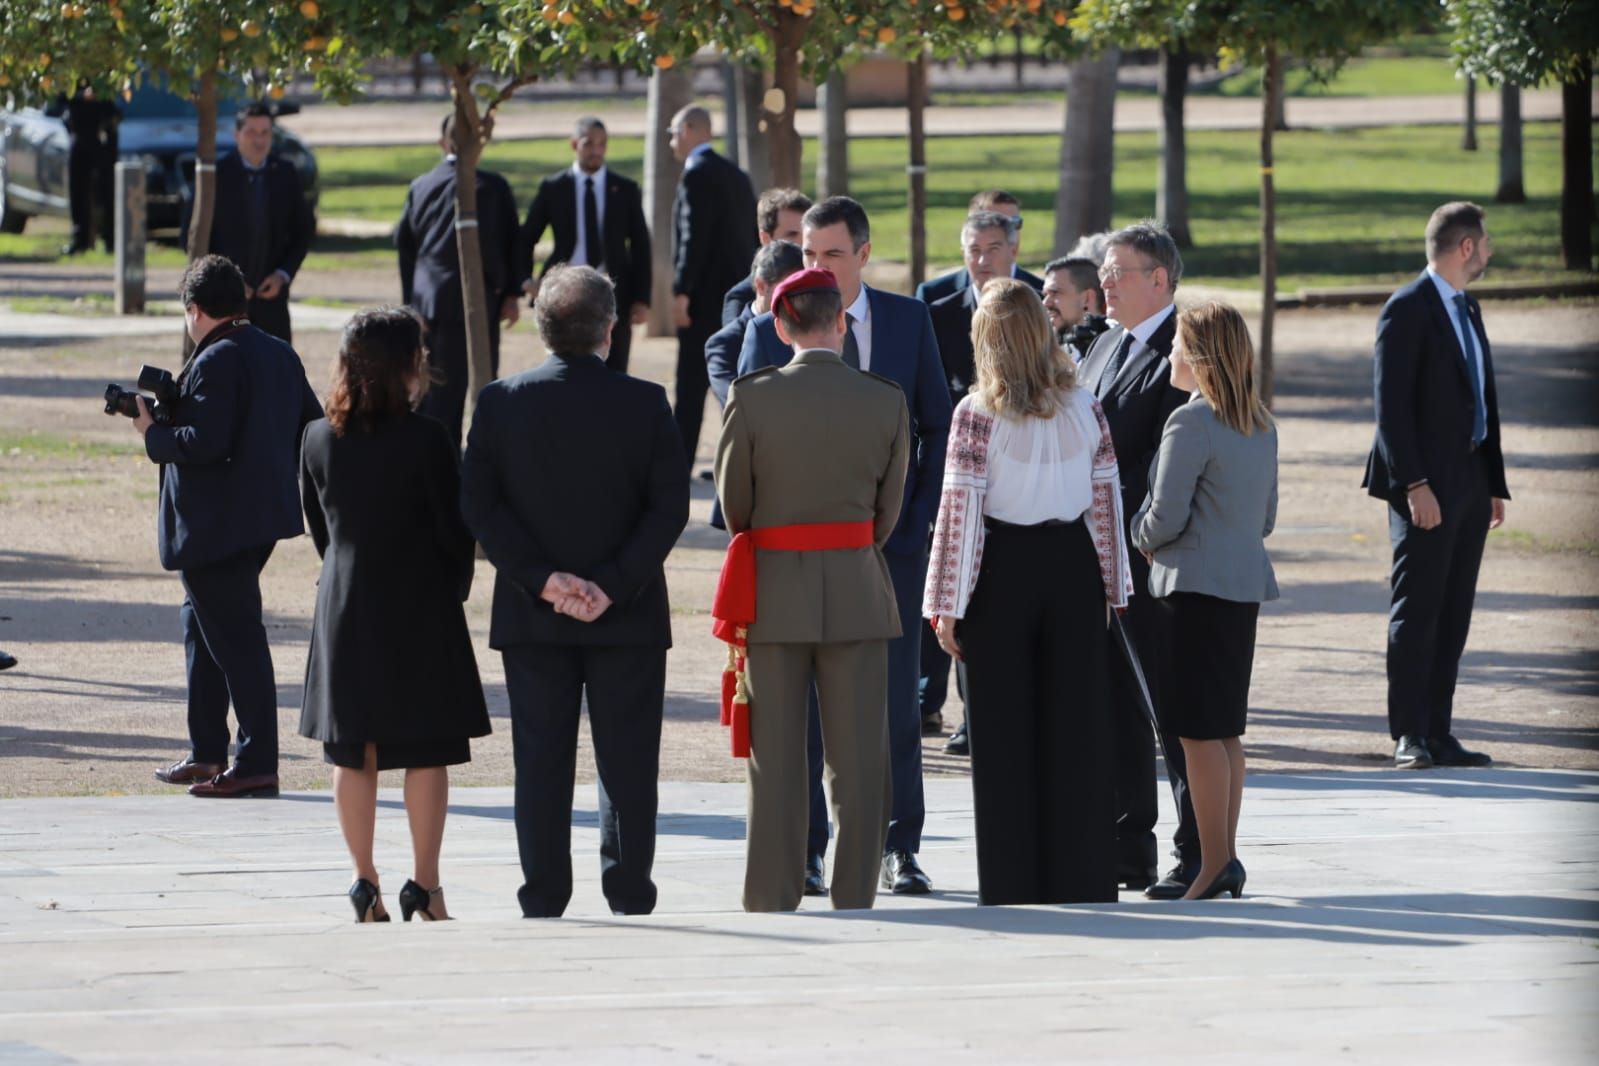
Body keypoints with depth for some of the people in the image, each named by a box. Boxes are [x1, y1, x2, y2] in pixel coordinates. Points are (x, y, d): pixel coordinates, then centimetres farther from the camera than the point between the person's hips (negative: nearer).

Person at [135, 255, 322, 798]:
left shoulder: (215, 362, -17)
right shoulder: (280, 355, 10)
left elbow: (206, 443, -25)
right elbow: (313, 426, 12)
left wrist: (153, 434, -10)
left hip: (216, 524, -10)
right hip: (265, 514, 10)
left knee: (236, 640, -6)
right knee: (202, 625, 20)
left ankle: (257, 764, -6)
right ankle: (207, 754, 24)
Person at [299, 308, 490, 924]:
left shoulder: (318, 439, 0)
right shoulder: (425, 441, -14)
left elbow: (317, 526, 9)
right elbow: (455, 531, -9)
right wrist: (454, 591, 9)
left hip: (345, 611, 4)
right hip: (419, 609, -4)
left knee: (353, 755, 9)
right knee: (426, 753, 3)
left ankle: (365, 885, 10)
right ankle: (425, 886, 3)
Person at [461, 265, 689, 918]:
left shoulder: (501, 403, -2)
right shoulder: (645, 404, -5)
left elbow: (479, 504, -5)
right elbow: (669, 508, -10)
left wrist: (542, 579, -9)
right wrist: (615, 585, -11)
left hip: (532, 619, 1)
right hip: (628, 619, -1)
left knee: (541, 763, 6)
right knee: (627, 765, 5)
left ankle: (543, 904, 6)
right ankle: (629, 901, 5)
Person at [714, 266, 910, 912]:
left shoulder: (751, 398, -9)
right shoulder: (886, 403, -4)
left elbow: (734, 500, 0)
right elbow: (888, 508, 4)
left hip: (774, 592, -1)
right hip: (858, 592, 1)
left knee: (777, 759, 5)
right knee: (858, 758, 6)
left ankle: (772, 902, 6)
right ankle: (854, 901, 7)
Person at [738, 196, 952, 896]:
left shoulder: (908, 320, 6)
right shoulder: (770, 330, 1)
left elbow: (936, 424, 11)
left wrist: (919, 516, 1)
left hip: (889, 534, 1)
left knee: (895, 699, 1)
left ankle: (900, 849, 7)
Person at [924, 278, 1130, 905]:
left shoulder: (978, 413, -10)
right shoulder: (1083, 408, 1)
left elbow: (960, 508, -11)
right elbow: (1106, 502, 5)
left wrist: (948, 605, -7)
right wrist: (1112, 588, 14)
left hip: (1003, 571, -3)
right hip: (1074, 570, 3)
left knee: (1003, 735, 3)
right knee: (1076, 728, 8)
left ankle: (1012, 886, 5)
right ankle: (1080, 879, 10)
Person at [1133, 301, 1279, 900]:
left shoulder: (1191, 424, -15)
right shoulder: (1260, 426, 11)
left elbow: (1167, 517, -15)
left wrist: (1141, 537, 4)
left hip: (1196, 587, -8)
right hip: (1246, 584, 8)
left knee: (1199, 732, -4)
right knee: (1225, 730, 13)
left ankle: (1215, 864, -4)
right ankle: (1226, 859, 17)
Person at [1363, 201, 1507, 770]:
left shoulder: (1467, 310, 17)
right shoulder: (1407, 310, -10)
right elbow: (1391, 404, -15)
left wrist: (1495, 484, 15)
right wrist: (1414, 484, -21)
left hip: (1469, 483, 8)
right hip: (1427, 487, -8)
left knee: (1453, 615, 7)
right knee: (1417, 612, -5)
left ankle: (1437, 734, 10)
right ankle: (1410, 736, -3)